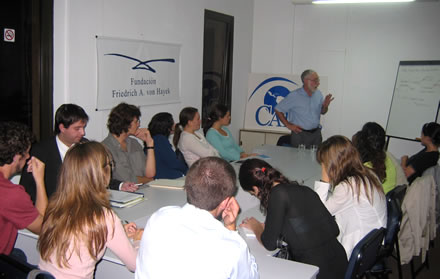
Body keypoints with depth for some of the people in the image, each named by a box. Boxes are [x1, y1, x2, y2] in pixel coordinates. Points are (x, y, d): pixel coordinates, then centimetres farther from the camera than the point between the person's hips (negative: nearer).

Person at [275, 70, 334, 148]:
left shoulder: (318, 94, 4)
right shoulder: (294, 96, -12)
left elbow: (322, 112, 18)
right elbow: (278, 110, -7)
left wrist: (325, 106, -5)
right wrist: (288, 125, -9)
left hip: (316, 133, 5)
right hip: (300, 134, -5)